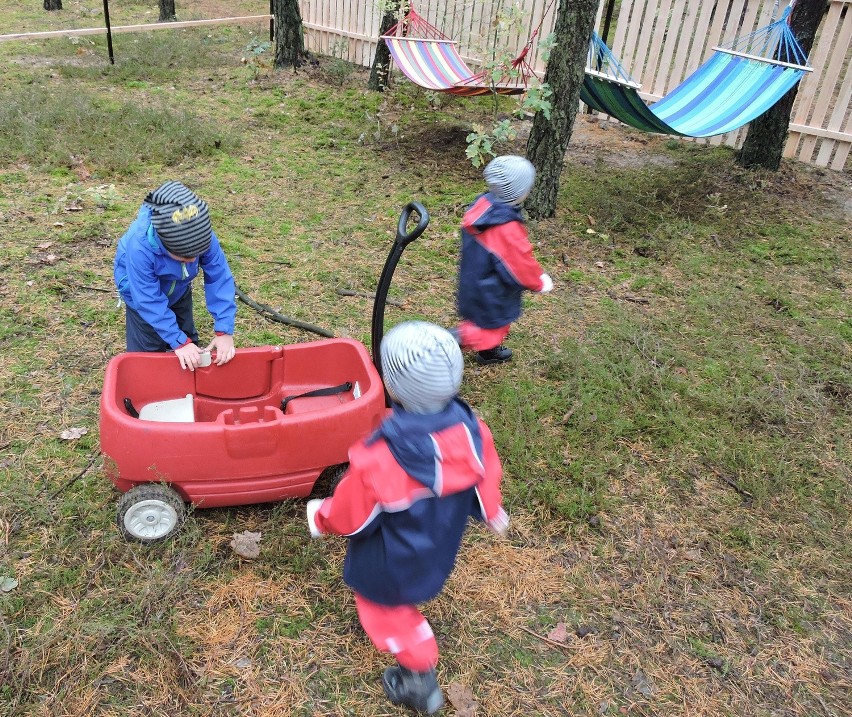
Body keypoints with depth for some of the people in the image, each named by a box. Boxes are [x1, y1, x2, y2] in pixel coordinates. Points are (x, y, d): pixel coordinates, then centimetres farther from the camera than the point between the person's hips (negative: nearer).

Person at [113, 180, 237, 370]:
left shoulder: (204, 236, -37)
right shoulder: (139, 246, -44)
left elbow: (219, 279, -30)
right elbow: (149, 301, -36)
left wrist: (224, 331, -35)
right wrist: (179, 343, -37)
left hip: (179, 291, 3)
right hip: (143, 291, -3)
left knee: (188, 339, 14)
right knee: (146, 352, 0)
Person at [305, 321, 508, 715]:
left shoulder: (379, 461, -40)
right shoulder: (472, 431, -27)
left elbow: (349, 515, -21)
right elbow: (486, 480, -7)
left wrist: (319, 517, 2)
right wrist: (491, 513, 16)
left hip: (393, 562, -6)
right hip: (440, 550, 6)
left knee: (385, 606, 24)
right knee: (402, 597, 34)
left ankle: (420, 676, 38)